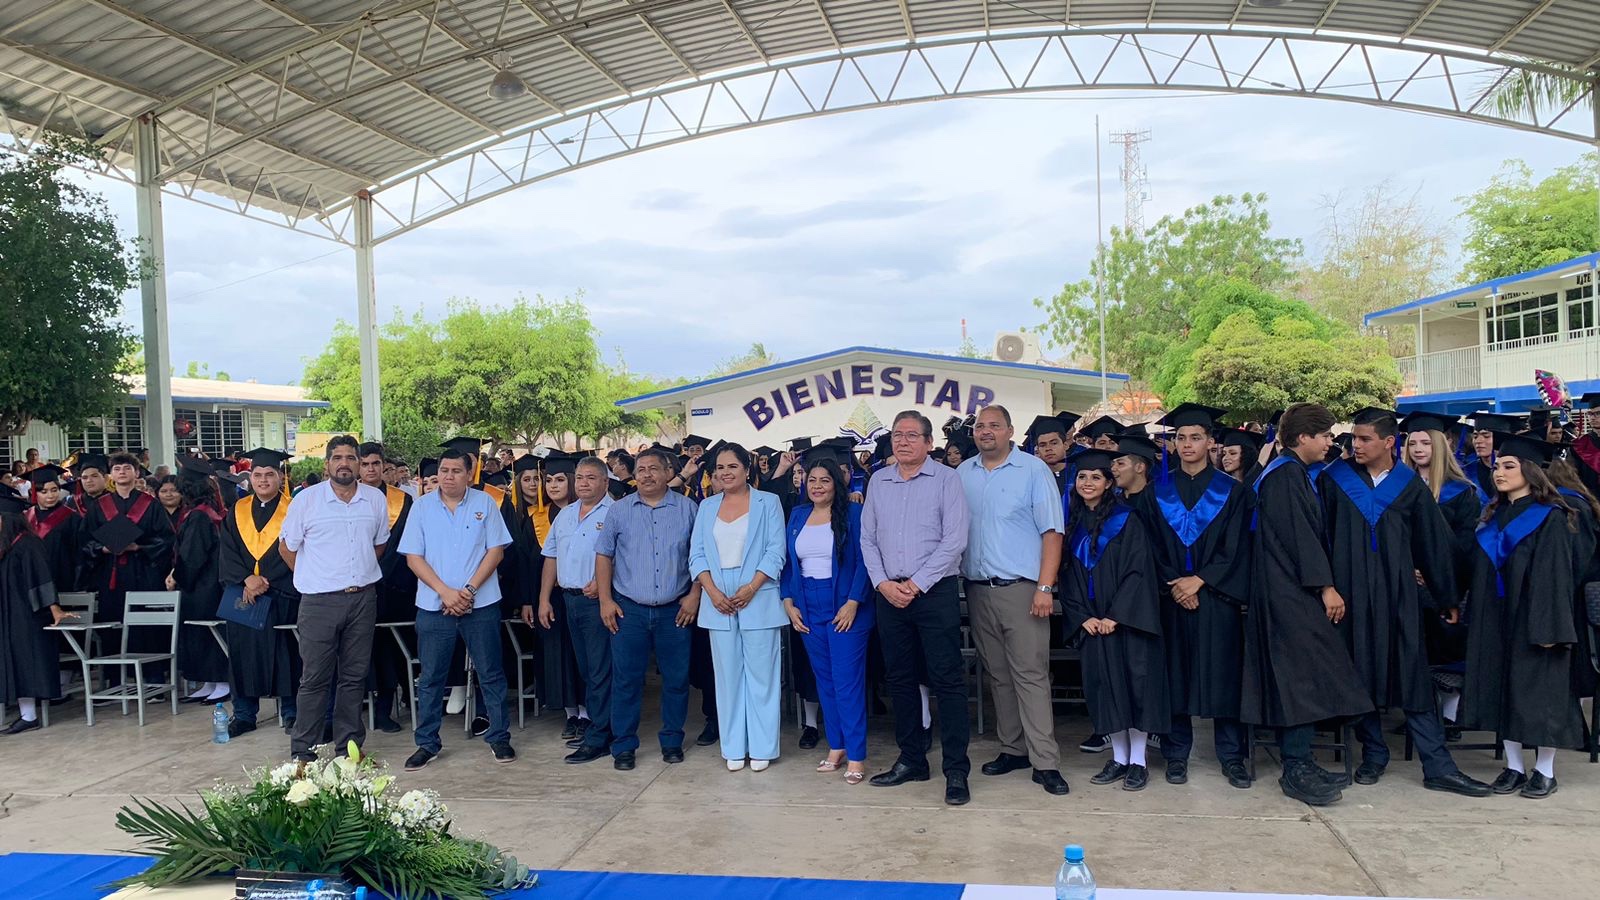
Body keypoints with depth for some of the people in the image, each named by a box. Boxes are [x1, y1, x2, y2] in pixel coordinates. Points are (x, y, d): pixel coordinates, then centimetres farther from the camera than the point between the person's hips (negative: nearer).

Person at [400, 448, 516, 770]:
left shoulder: (485, 503, 1)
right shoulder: (422, 506, 3)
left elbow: (496, 551, -2)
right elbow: (413, 557, 0)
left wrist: (469, 589, -12)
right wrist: (445, 592, -12)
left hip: (481, 604, -1)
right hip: (434, 606, 1)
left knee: (491, 674, 6)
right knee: (431, 678, 7)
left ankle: (499, 738, 18)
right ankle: (427, 744, 19)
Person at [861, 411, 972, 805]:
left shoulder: (946, 479, -3)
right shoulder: (878, 481, 11)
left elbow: (954, 540, -9)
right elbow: (867, 539, 10)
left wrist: (917, 584, -12)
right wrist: (883, 583, -4)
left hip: (935, 592, -5)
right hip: (889, 593, 5)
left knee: (948, 680, -4)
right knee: (900, 679, 11)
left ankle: (956, 771, 3)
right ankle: (911, 760, 24)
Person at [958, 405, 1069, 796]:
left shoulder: (1034, 469, -2)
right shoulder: (962, 473, 10)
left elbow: (1052, 531, -6)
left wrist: (1045, 587, -13)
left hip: (1020, 588, -4)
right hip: (978, 589, 5)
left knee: (1030, 673, -6)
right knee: (997, 674, 11)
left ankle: (1045, 762, -2)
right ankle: (1013, 749, 22)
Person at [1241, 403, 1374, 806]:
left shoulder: (1292, 474, 19)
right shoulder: (1286, 475, -12)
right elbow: (1298, 535, -18)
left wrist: (1323, 585, 19)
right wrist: (1325, 586, -18)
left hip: (1292, 590, 11)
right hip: (1291, 592, -11)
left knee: (1301, 678, 10)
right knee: (1302, 676, -10)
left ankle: (1299, 762, 15)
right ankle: (1296, 769, -7)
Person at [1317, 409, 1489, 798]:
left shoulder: (1410, 486, 5)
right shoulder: (1333, 480, 2)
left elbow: (1434, 543, 10)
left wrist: (1447, 598, 13)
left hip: (1397, 594, 0)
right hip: (1350, 592, 0)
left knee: (1413, 678, 0)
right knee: (1360, 676, 5)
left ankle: (1437, 766, 3)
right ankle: (1373, 755, 18)